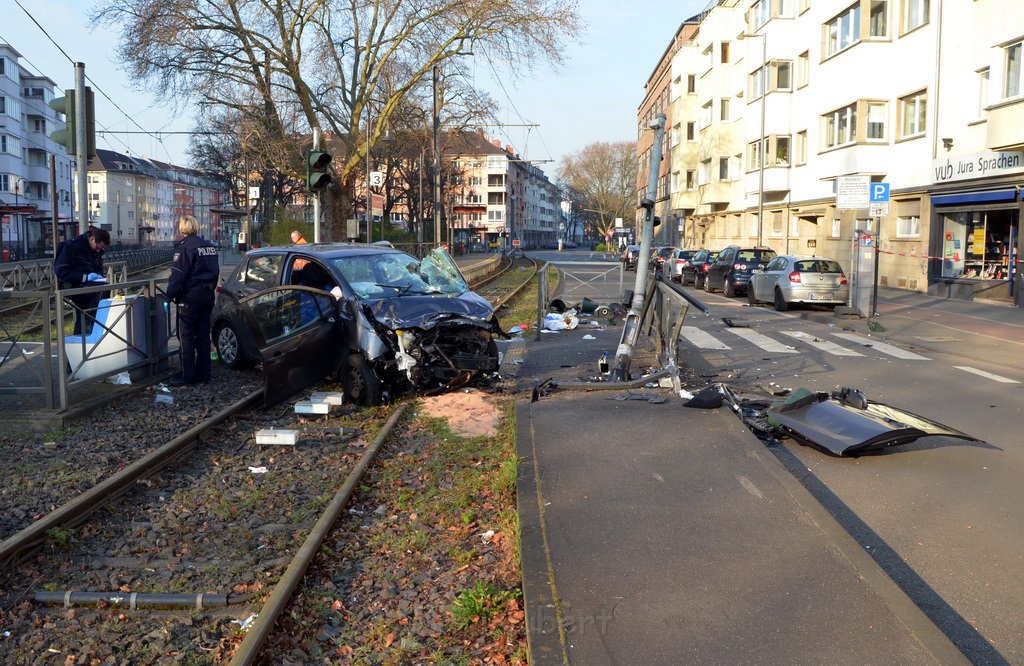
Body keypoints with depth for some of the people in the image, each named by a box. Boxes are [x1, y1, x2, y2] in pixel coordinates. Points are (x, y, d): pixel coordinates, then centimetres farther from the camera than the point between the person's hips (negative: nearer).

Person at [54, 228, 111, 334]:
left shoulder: (97, 250, 9)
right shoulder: (71, 246, -14)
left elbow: (99, 268, 23)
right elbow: (61, 271, -19)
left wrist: (98, 276, -2)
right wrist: (85, 277, -25)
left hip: (86, 284, 8)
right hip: (70, 286, -8)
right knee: (102, 289, -30)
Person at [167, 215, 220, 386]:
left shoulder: (185, 247, -14)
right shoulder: (209, 246, 10)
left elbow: (178, 275, -17)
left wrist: (170, 294, -11)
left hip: (191, 297, -7)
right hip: (208, 295, 8)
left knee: (186, 336, -1)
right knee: (203, 335, 11)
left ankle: (187, 377, 1)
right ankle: (203, 374, 15)